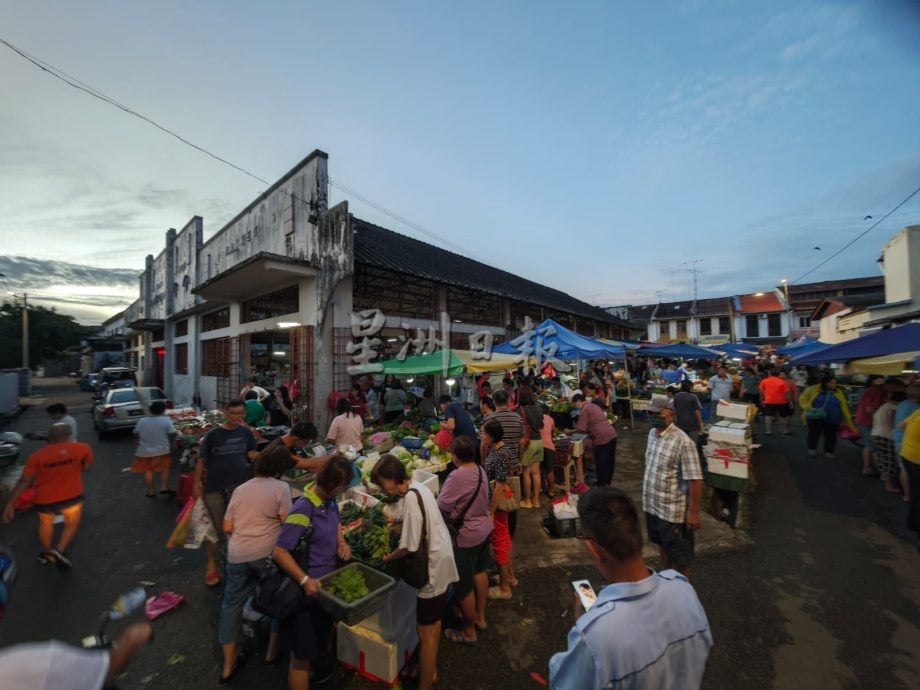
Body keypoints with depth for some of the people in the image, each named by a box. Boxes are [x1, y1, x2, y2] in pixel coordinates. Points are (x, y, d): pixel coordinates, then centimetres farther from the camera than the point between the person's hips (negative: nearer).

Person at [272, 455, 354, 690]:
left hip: (327, 583, 8)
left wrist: (342, 541, -6)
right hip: (308, 590, -8)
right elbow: (279, 552, -29)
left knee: (323, 636, 32)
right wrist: (304, 580, -33)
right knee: (303, 654, 13)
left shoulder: (330, 500, -7)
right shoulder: (303, 509, -32)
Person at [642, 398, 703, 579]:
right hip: (653, 506, 7)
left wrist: (693, 512, -20)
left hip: (673, 511, -7)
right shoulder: (652, 433, 0)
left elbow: (695, 480, -23)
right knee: (664, 547, 26)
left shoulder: (682, 442, -24)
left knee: (679, 558, 12)